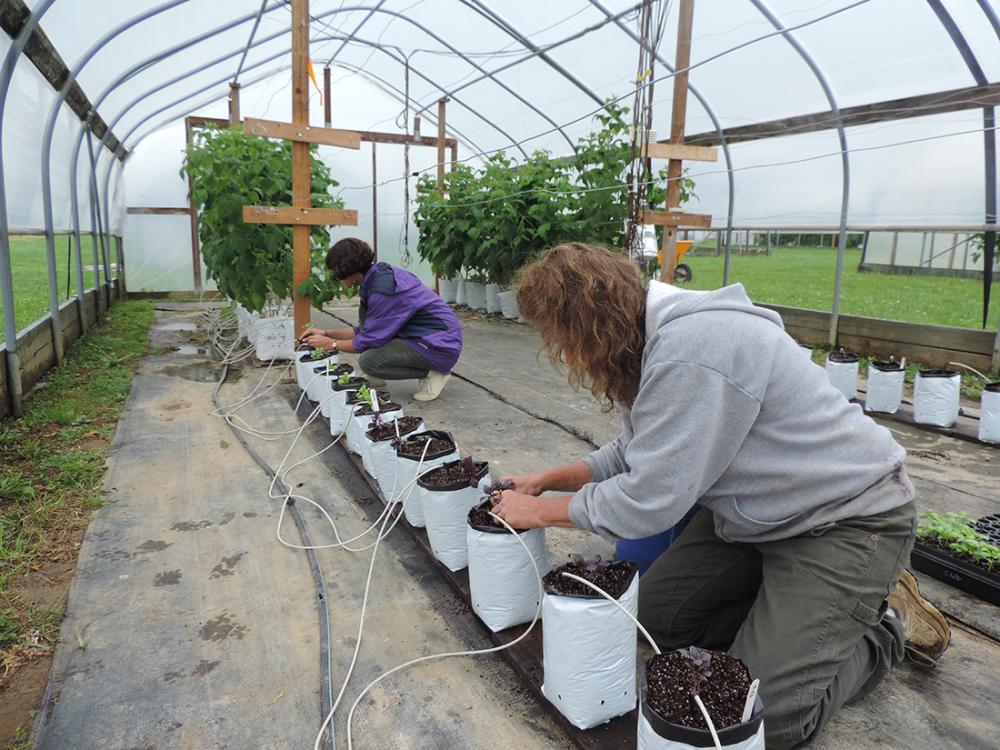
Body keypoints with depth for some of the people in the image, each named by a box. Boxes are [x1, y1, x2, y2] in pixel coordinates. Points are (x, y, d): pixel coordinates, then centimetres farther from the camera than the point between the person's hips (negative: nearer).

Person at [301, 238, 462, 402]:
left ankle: (433, 373, -3)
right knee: (365, 313, 8)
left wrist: (331, 344, -2)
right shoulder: (381, 274, 6)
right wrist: (326, 333, 13)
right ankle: (376, 381, 9)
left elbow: (372, 339, -15)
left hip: (442, 345, -10)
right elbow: (369, 329, 13)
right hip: (423, 335, 10)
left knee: (368, 361, -19)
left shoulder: (382, 289, -23)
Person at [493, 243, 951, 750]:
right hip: (757, 515, 9)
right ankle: (796, 604, 16)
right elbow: (633, 454, 13)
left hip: (848, 516, -9)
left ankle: (885, 623, 10)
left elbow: (648, 500, -28)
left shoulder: (692, 352, -32)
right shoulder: (653, 341, -1)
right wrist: (549, 478, 7)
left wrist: (542, 511, -13)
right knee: (653, 617, 8)